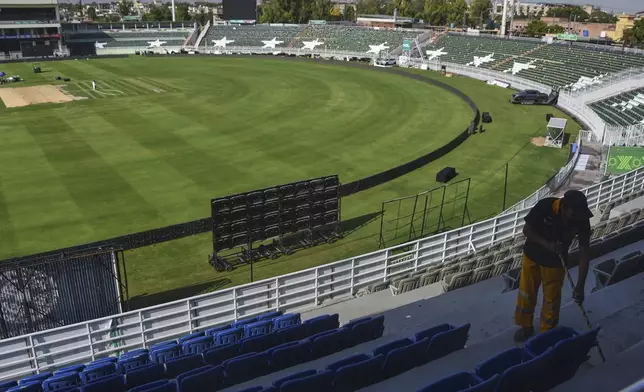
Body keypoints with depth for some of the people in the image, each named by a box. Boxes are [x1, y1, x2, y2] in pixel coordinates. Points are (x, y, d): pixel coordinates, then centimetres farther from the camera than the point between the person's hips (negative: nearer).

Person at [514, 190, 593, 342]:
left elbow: (584, 253, -21)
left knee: (552, 300, 12)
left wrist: (580, 285, -26)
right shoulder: (545, 206, -31)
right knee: (526, 294, 16)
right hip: (532, 257, 0)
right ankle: (526, 326, 39)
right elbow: (526, 230, -18)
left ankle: (547, 333, 35)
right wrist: (547, 244, -34)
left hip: (555, 262, 0)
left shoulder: (582, 220, -25)